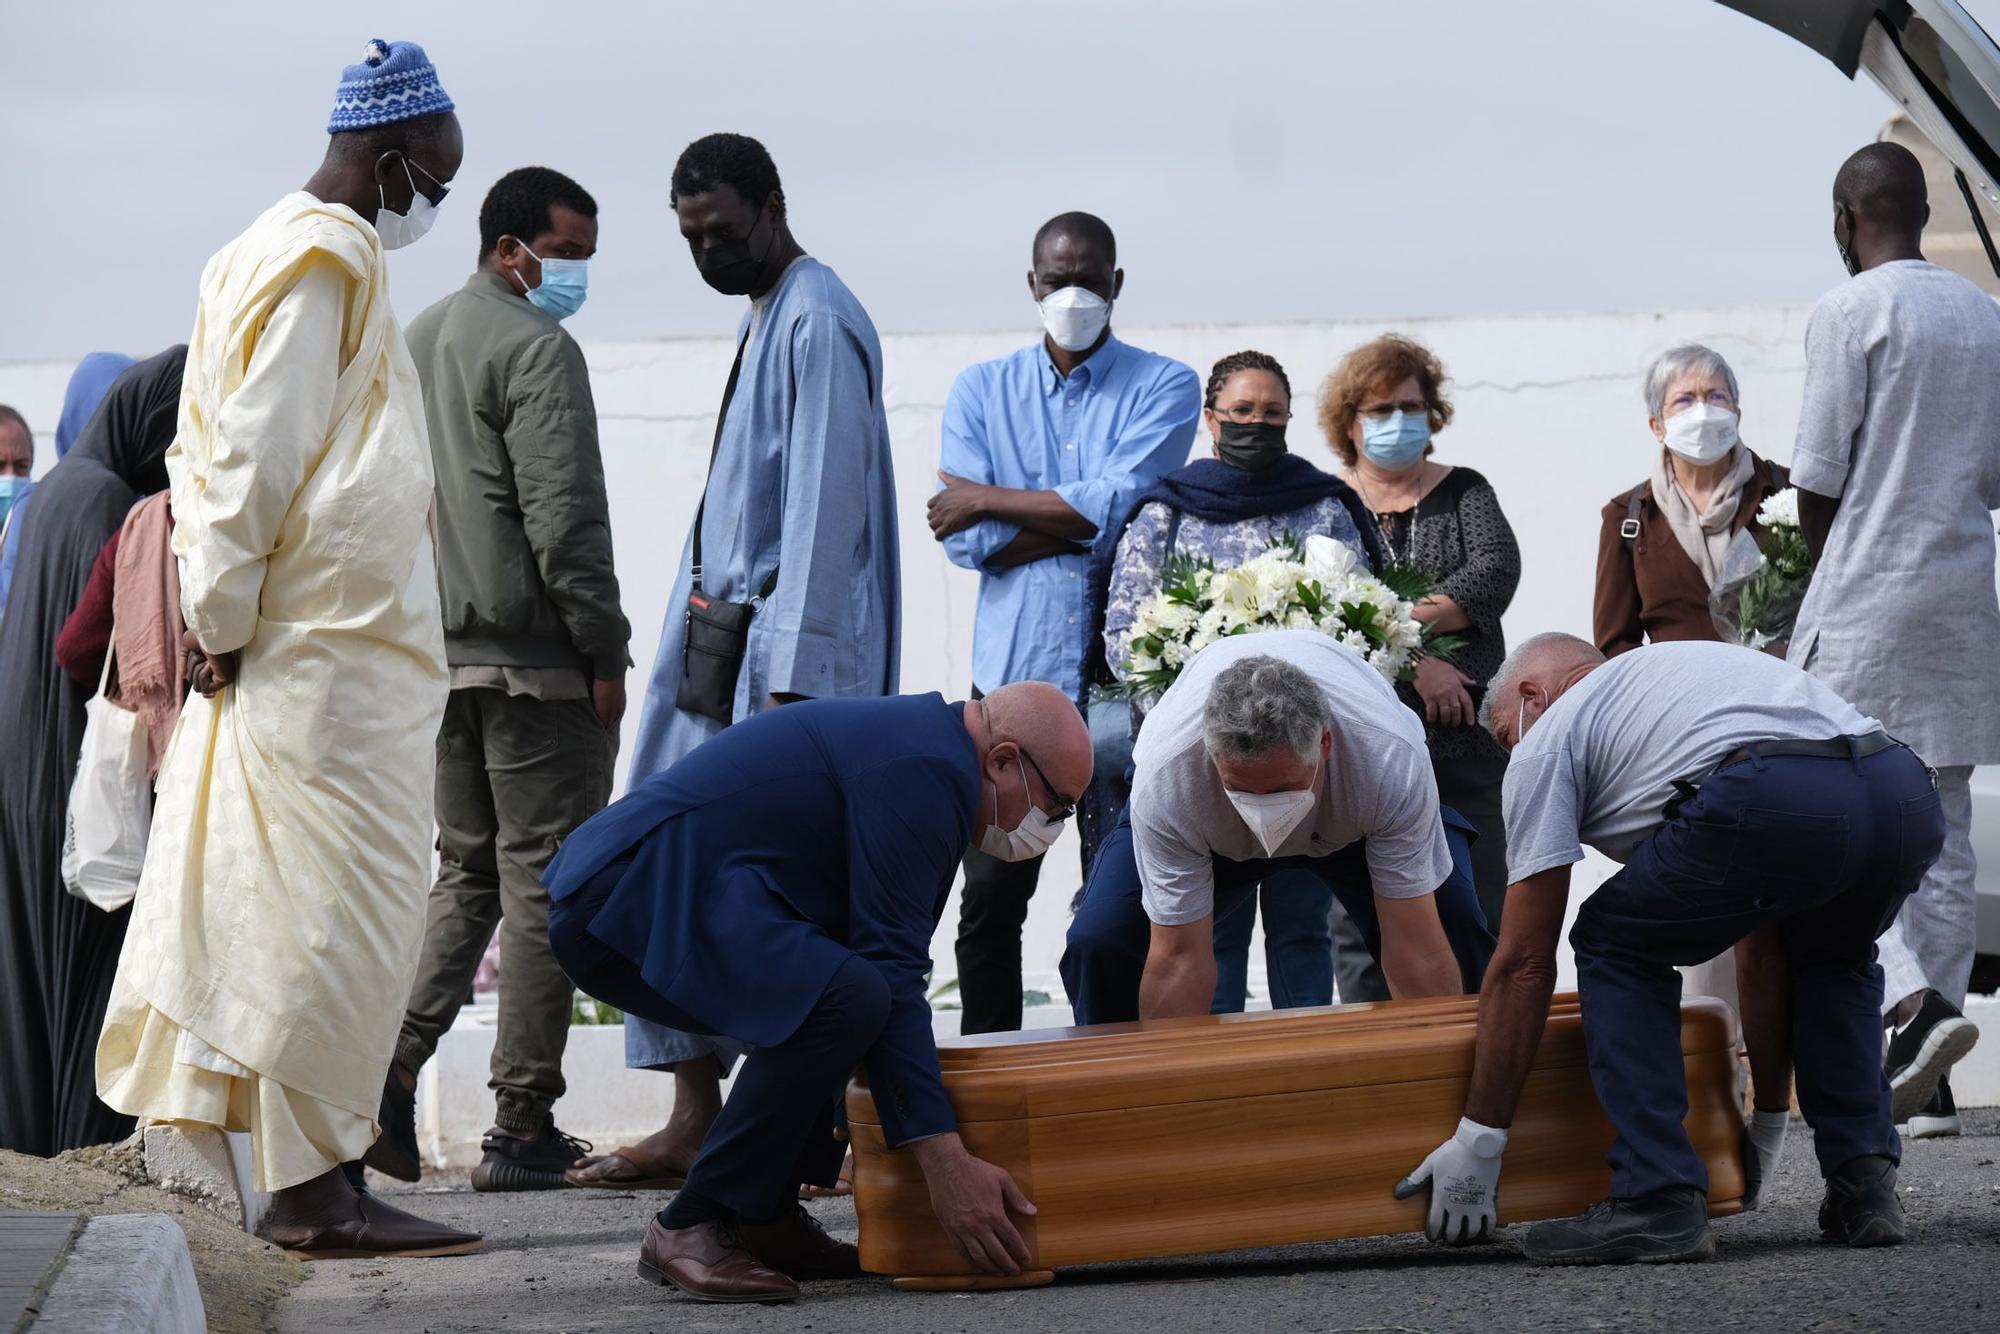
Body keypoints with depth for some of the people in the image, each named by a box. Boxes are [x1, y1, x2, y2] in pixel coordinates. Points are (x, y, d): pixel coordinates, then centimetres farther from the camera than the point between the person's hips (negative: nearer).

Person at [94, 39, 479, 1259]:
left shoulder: (294, 251, 19)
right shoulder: (325, 261, -12)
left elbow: (223, 450, 19)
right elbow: (257, 455, -18)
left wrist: (224, 617, 14)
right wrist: (227, 621, -14)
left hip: (336, 652, 10)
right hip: (332, 655, -10)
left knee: (326, 922, 10)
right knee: (334, 916, -8)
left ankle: (315, 1173, 13)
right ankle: (311, 1189, -6)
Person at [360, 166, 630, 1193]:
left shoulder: (417, 341, 17)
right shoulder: (536, 348, -11)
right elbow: (563, 518, -17)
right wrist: (604, 652, -12)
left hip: (441, 654, 8)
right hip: (532, 658, -8)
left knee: (467, 869, 16)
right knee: (544, 882, -2)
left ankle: (394, 1062, -1)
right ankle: (522, 1130, -2)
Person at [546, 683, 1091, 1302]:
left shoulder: (919, 740, 21)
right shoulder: (927, 770, -12)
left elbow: (891, 962, 31)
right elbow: (892, 972, -19)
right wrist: (944, 1159, -22)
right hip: (633, 895, -12)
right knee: (846, 996, -28)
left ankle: (762, 1221, 15)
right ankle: (690, 1229, -16)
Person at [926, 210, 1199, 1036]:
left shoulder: (1164, 388, 5)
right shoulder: (982, 391, 11)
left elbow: (1120, 503, -12)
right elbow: (965, 538, -3)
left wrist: (990, 501, -5)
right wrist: (1085, 524, -9)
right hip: (1012, 671, 2)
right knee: (990, 896, 0)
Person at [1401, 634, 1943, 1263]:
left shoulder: (1547, 740, 25)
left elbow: (1525, 960, 20)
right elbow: (1765, 948, 46)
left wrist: (1477, 1141, 25)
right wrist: (1767, 1122, 51)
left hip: (1773, 802, -7)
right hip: (1910, 799, 7)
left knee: (1617, 948, 19)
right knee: (1829, 954, 37)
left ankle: (1659, 1200, 7)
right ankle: (1864, 1181, 21)